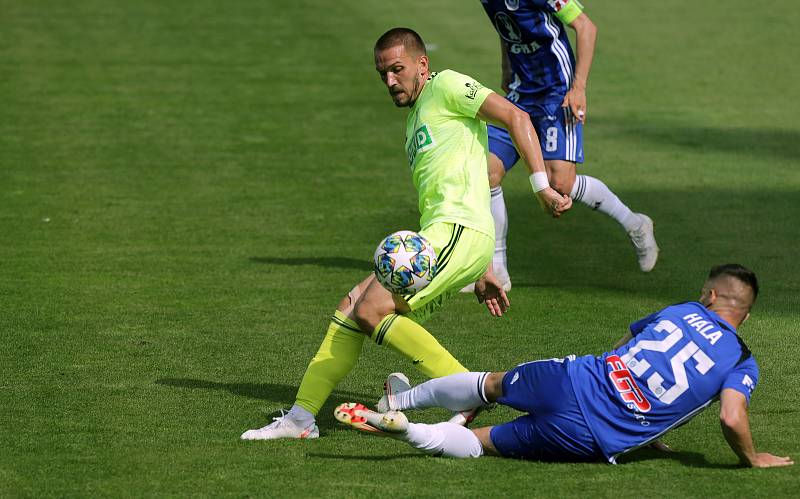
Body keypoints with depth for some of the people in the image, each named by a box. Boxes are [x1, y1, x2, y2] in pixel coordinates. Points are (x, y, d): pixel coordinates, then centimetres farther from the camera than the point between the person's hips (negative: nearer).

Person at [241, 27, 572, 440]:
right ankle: (300, 418, 8)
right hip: (436, 235, 9)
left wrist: (542, 185, -17)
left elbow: (515, 117, -8)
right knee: (350, 308, 6)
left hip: (456, 232, -9)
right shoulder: (415, 122, 29)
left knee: (371, 312, -18)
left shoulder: (446, 87, 2)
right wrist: (482, 271, 27)